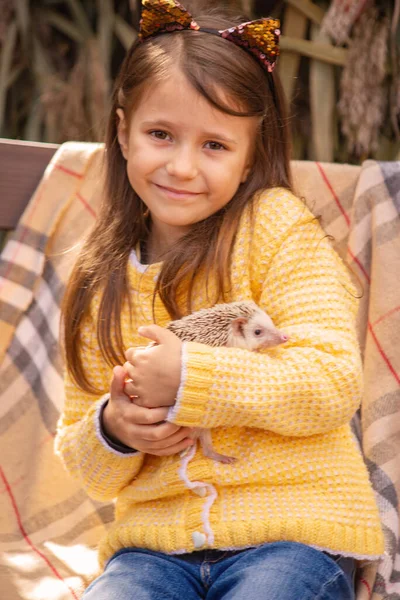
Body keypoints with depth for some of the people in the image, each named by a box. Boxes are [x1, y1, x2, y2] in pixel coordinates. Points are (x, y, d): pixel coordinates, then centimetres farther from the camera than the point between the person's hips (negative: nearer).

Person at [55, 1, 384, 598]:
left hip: (291, 532, -2)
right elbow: (80, 456, 16)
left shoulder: (278, 228, -3)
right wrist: (114, 431, -6)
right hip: (154, 544, 3)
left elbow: (334, 383, -13)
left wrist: (188, 376, -15)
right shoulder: (100, 282, 10)